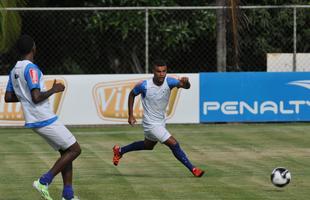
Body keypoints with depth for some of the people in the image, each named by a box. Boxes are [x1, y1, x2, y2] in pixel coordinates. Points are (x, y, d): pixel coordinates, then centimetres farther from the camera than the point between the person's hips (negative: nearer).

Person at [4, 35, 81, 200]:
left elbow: (8, 97, 15)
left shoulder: (14, 71, 9)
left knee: (66, 152, 14)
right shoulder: (31, 68, -18)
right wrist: (53, 90, -11)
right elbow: (36, 98, -25)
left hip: (34, 121, 9)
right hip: (45, 119, -9)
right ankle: (44, 182, -7)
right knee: (74, 149, -1)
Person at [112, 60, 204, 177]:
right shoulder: (144, 86, -22)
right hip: (151, 124, -6)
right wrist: (130, 115, -2)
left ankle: (120, 151, 47)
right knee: (174, 144, -13)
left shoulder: (168, 82, -16)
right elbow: (132, 94, -2)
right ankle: (193, 169, -3)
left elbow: (186, 86, -31)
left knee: (148, 145, 29)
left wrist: (185, 82, -56)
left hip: (161, 121, 6)